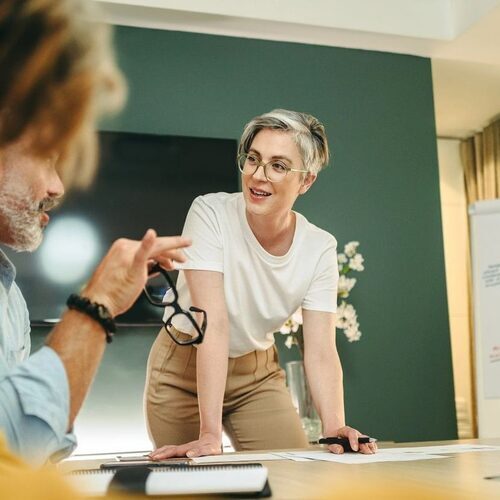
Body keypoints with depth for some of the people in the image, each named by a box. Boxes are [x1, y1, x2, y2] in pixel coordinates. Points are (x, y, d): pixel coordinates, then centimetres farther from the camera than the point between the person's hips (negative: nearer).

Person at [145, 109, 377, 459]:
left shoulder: (320, 248, -14)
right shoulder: (210, 213, -24)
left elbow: (320, 351, -18)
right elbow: (213, 323, -33)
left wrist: (335, 429, -35)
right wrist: (210, 433, -37)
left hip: (257, 373, 3)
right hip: (185, 368, -2)